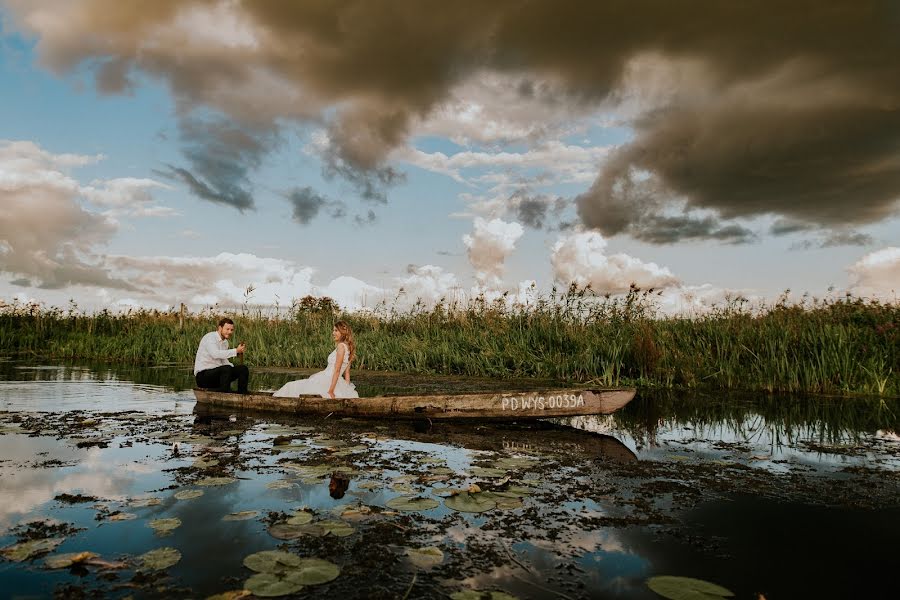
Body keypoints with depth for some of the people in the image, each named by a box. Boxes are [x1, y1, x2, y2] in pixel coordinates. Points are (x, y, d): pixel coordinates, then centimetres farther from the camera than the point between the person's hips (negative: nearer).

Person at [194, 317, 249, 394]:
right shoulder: (210, 337, -13)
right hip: (203, 375, -8)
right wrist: (236, 351, -30)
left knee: (243, 369, -5)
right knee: (226, 369, -34)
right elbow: (215, 354, -31)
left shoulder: (225, 342, 12)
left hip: (217, 372, 8)